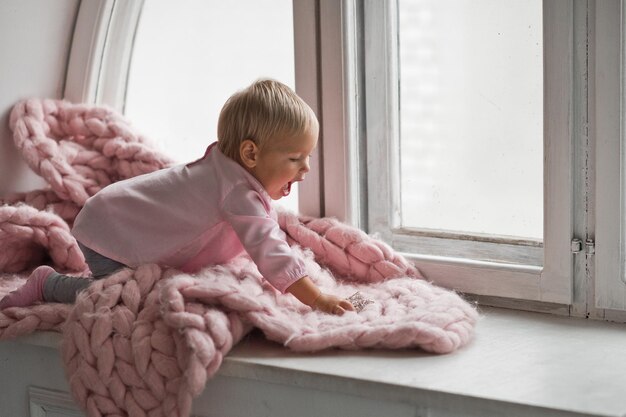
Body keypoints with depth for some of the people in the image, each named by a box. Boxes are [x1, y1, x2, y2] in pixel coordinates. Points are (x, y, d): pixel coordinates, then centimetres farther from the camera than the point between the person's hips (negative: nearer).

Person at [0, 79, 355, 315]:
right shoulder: (238, 191, -32)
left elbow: (270, 239, 12)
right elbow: (267, 249, -38)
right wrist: (317, 299, -38)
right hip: (109, 235, -10)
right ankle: (48, 284, 0)